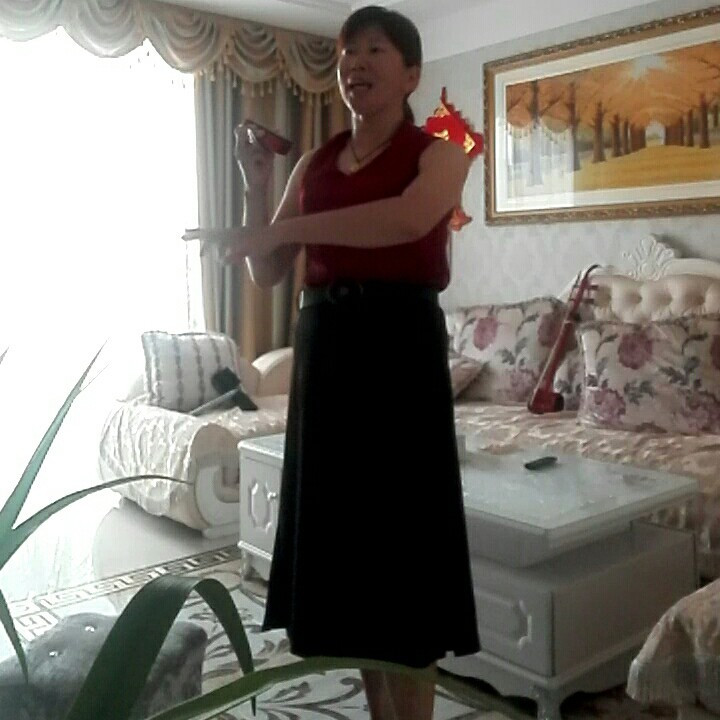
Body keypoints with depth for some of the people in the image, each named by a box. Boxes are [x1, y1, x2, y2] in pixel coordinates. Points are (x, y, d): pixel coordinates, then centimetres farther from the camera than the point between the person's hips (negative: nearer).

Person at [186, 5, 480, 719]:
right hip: (322, 349, 6)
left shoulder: (438, 154, 0)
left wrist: (280, 229, -25)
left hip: (399, 347, -5)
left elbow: (409, 218, -25)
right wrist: (256, 187, -2)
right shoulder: (314, 164, 15)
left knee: (399, 528, -4)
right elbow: (267, 273, 11)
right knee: (343, 526, 10)